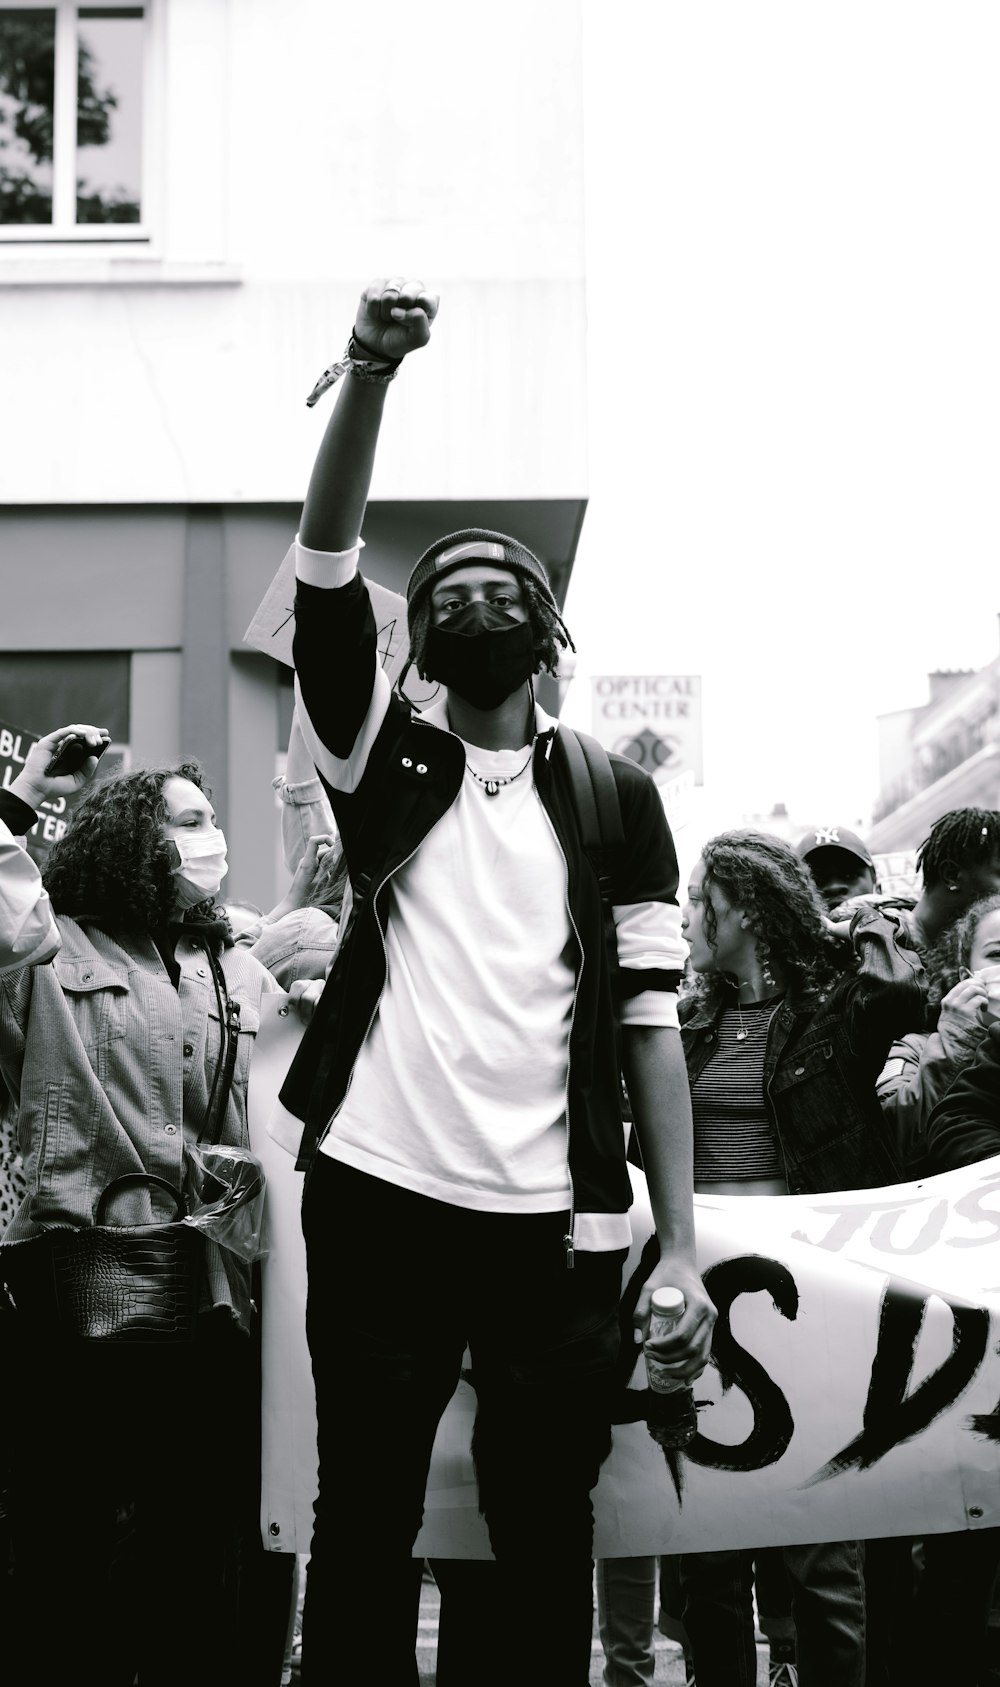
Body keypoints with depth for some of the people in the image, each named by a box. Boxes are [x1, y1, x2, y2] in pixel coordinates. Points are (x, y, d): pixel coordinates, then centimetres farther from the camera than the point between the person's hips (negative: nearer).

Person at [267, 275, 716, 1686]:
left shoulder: (616, 799, 9)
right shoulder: (385, 759, 9)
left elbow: (649, 1025, 4)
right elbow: (324, 562, -6)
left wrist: (682, 1245, -3)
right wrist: (369, 373, -21)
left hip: (556, 1224, 0)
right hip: (378, 1198, 0)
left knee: (548, 1548, 6)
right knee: (362, 1532, 5)